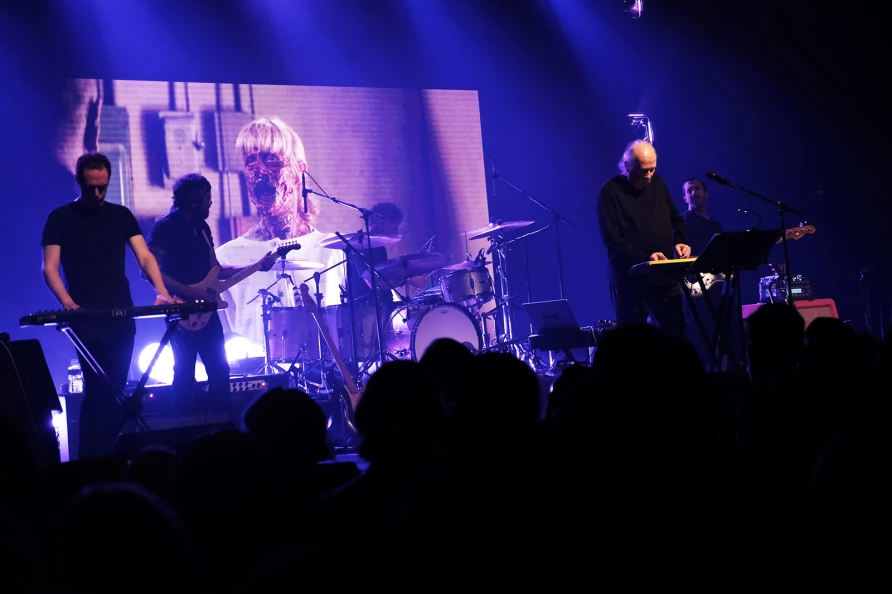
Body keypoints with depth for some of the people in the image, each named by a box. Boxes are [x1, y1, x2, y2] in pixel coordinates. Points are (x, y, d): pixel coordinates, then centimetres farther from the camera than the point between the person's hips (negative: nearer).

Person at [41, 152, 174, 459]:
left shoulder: (121, 215, 11)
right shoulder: (60, 218, 1)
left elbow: (144, 256, 1)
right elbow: (50, 267, -5)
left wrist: (161, 292, -17)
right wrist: (67, 302, -23)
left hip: (122, 316, 4)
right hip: (86, 317, -4)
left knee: (115, 389, 7)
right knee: (98, 388, -12)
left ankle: (106, 456, 16)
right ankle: (89, 462, -5)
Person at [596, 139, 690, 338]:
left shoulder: (658, 183, 11)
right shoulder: (610, 192, -8)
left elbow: (675, 219, 20)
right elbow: (612, 240, -15)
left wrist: (679, 241, -2)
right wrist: (644, 258, -26)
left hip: (665, 276, 5)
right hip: (630, 279, -5)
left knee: (676, 332, 4)